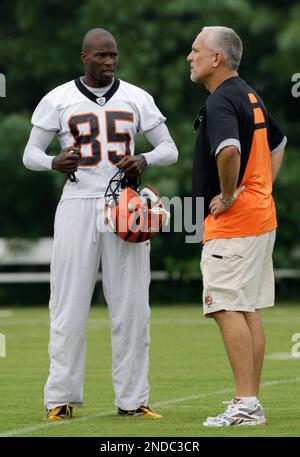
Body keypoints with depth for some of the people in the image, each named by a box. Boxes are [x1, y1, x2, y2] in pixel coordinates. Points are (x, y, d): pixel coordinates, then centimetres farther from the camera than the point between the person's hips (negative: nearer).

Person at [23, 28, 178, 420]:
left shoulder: (136, 99, 8)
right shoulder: (58, 100, 4)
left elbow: (169, 149, 11)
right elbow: (30, 154, 7)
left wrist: (145, 160, -11)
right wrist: (54, 163, -16)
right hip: (78, 206, -2)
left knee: (131, 305, 1)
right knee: (70, 304, -4)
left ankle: (132, 399, 6)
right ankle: (61, 398, 2)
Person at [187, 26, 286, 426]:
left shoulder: (220, 102, -16)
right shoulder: (250, 97, 16)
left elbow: (229, 149, -35)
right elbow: (277, 143, 32)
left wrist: (228, 194, -21)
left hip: (231, 220, -10)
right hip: (261, 217, 10)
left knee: (228, 310, -9)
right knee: (250, 311, 11)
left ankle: (245, 404, -13)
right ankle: (252, 402, 13)